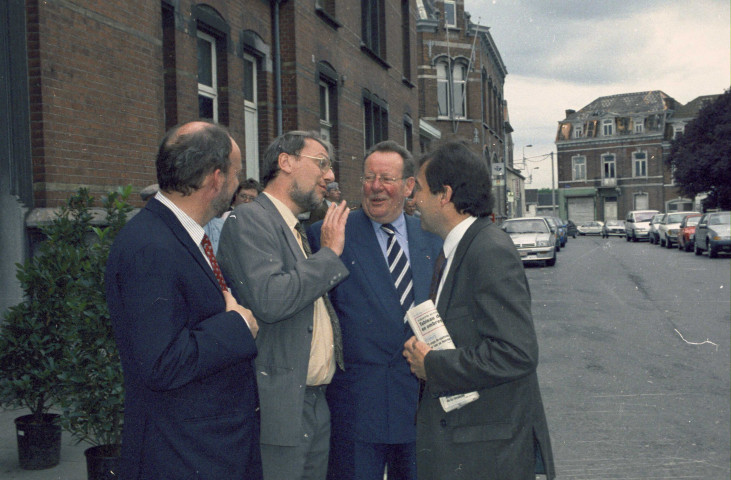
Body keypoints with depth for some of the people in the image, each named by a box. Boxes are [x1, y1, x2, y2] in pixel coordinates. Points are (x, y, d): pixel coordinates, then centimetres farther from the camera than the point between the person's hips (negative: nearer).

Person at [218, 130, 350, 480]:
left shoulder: (298, 231, 17)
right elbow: (269, 300, -26)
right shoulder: (249, 220, -12)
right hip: (279, 407, -9)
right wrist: (329, 254, -16)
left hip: (316, 401, 9)